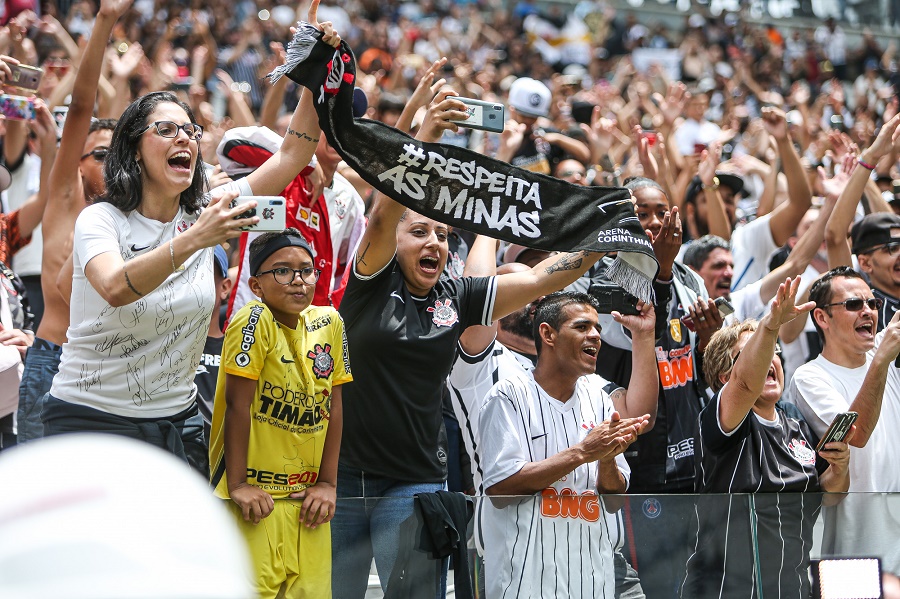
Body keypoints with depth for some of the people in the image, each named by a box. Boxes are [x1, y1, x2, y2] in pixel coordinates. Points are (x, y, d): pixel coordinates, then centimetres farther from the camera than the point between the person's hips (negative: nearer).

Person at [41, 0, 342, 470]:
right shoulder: (101, 220, -11)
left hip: (175, 422, 4)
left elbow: (293, 155, 1)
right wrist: (192, 241, -44)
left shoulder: (205, 216, 3)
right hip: (90, 417, -4)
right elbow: (115, 288, -32)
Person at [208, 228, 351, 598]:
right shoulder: (255, 321, -12)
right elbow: (238, 404, -14)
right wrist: (237, 485, -16)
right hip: (257, 497, -6)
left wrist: (327, 483, 6)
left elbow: (333, 406, 9)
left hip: (307, 497, 6)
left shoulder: (329, 323, 5)